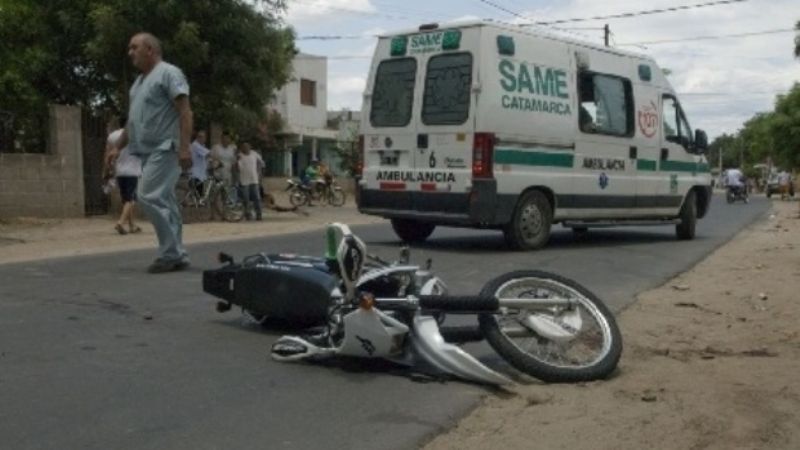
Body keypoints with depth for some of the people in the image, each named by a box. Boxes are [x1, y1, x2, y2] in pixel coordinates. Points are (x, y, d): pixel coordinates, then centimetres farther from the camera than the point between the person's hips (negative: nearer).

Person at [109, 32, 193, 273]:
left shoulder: (168, 73, -7)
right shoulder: (139, 81, 22)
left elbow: (185, 111, -16)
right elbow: (133, 120, 27)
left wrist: (184, 147, -25)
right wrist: (117, 146, 23)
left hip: (164, 149, -9)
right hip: (149, 152, 9)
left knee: (150, 197, -15)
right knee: (164, 202, 8)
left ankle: (170, 253, -8)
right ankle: (177, 255, 11)